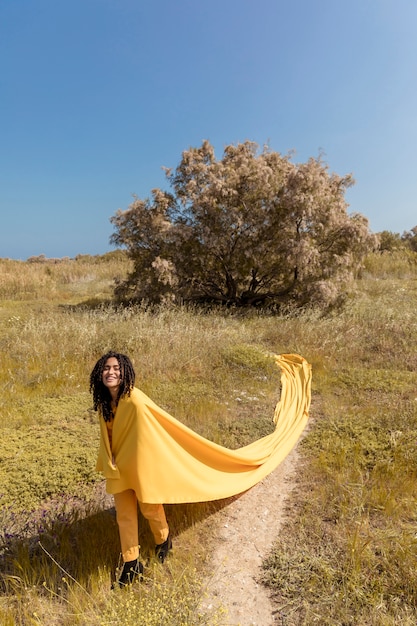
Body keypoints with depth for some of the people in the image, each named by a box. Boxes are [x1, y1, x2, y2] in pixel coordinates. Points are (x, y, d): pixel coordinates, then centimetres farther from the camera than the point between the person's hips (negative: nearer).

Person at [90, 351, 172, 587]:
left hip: (138, 463, -5)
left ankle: (164, 539, 47)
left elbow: (142, 438, -22)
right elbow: (108, 435, 4)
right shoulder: (104, 400, -8)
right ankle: (132, 564, 32)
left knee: (149, 507, 17)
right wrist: (109, 463, 6)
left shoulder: (134, 401, -30)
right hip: (118, 465, 5)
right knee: (124, 515, 14)